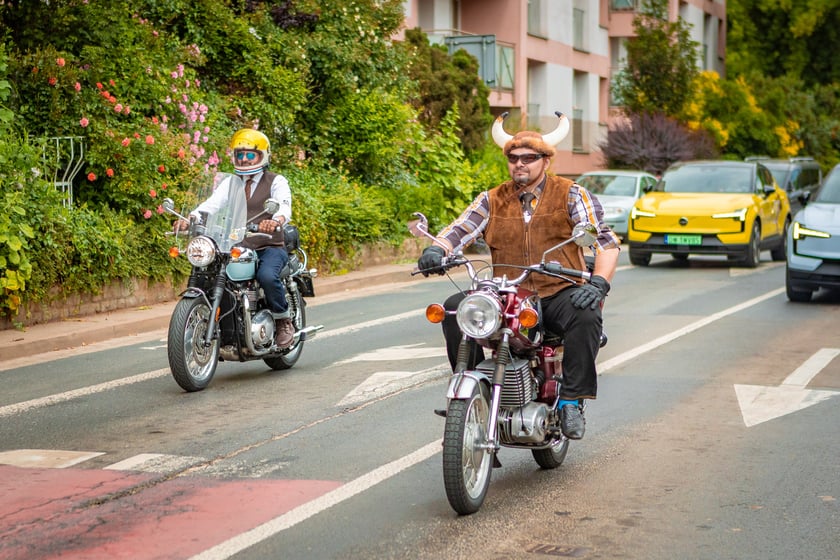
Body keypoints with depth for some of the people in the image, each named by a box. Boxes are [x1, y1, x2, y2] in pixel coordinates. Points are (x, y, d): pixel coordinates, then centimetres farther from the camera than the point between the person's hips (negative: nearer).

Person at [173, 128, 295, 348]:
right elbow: (211, 204, -3)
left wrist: (276, 220, -44)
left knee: (267, 276, -34)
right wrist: (189, 218, -25)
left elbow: (284, 206, -18)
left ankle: (284, 320, -10)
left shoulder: (276, 181, 3)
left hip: (270, 248, -4)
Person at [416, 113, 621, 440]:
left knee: (586, 316, -35)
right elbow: (458, 230, 2)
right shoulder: (492, 200, 14)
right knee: (454, 309, -21)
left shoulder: (571, 195, 5)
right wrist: (436, 250, -22)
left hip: (559, 294, -3)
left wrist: (599, 283, -22)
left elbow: (606, 241, -3)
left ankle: (572, 402, -22)